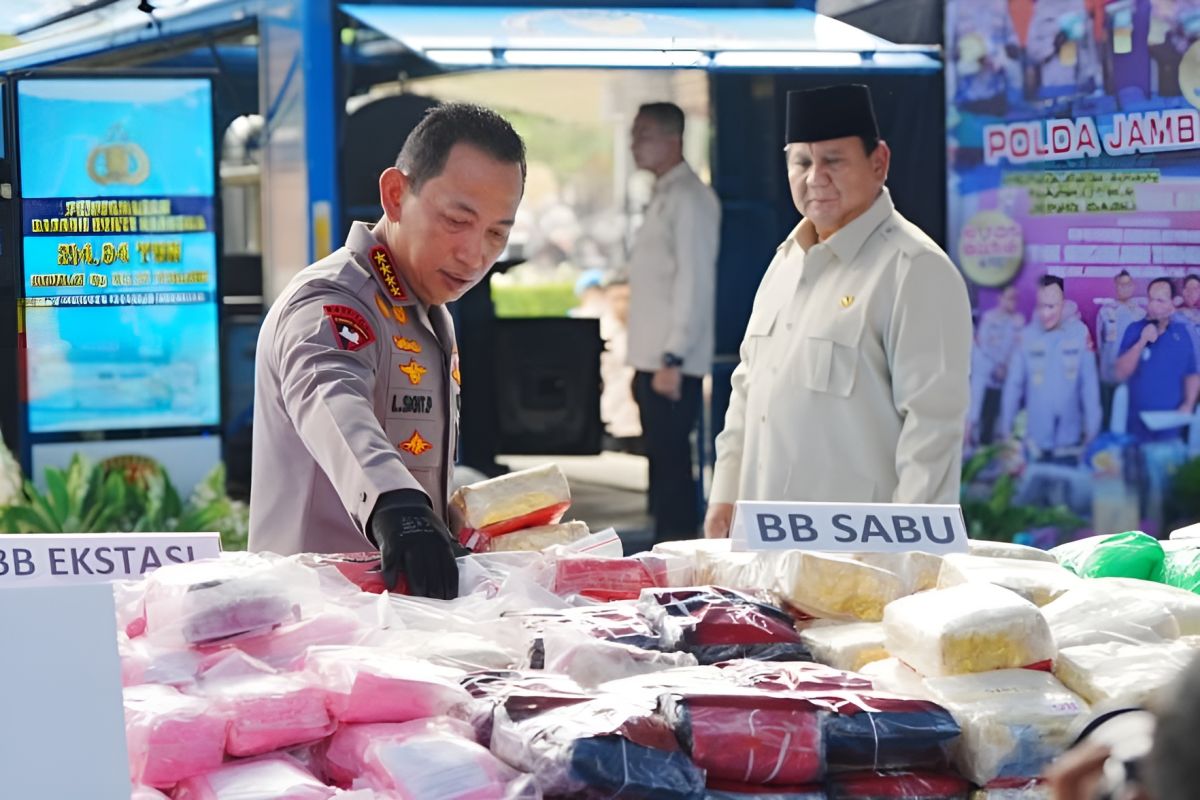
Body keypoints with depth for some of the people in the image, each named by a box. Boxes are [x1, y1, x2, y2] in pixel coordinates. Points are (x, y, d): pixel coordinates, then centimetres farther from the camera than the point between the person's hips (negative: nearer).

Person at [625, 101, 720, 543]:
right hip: (653, 359, 9)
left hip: (673, 363, -9)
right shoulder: (662, 196, 17)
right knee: (663, 459, 13)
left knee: (671, 461, -7)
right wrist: (647, 364, 16)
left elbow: (695, 282, -18)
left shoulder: (689, 199, -11)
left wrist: (673, 358, -21)